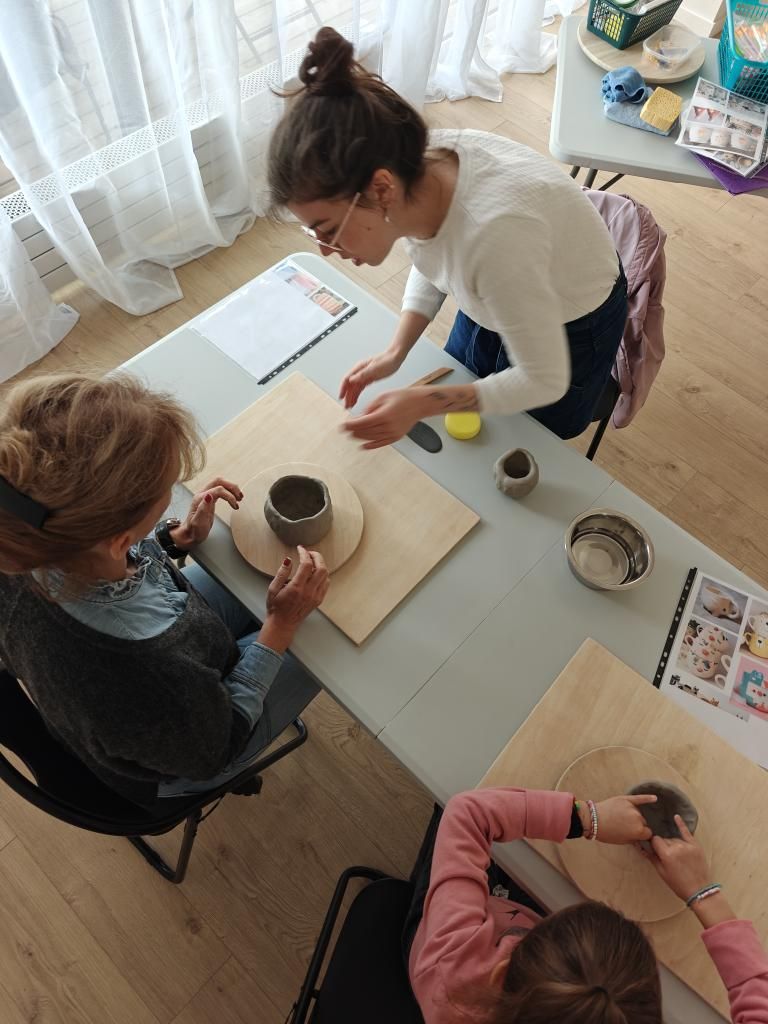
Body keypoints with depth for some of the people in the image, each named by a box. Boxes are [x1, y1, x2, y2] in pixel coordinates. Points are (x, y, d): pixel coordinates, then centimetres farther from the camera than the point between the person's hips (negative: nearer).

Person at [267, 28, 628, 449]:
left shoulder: (495, 230, -45)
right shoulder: (414, 168, -25)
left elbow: (545, 382, -31)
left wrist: (423, 404, -34)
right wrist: (396, 351, -13)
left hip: (571, 325, -5)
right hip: (492, 301, 6)